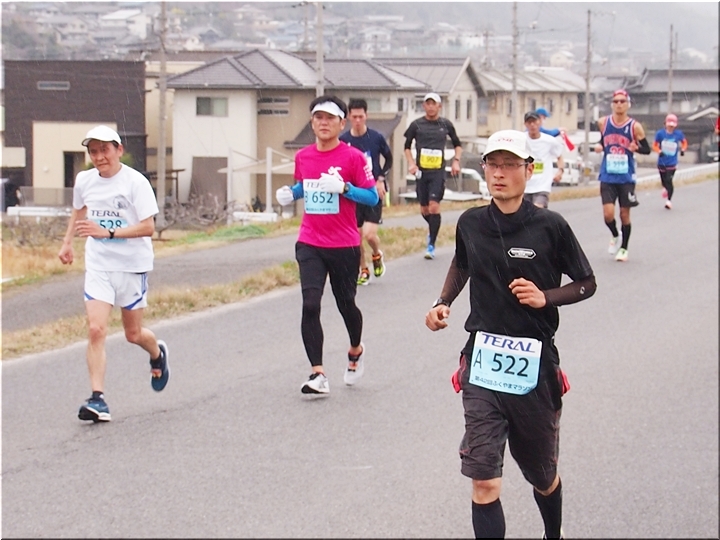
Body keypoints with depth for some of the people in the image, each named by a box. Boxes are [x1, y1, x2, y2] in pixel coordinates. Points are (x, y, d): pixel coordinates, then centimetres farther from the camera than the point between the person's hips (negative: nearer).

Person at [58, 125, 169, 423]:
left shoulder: (135, 182, -14)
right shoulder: (84, 180, 2)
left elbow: (148, 227, -20)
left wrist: (107, 232, -29)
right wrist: (67, 242, 21)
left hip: (132, 266, -3)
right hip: (98, 265, 3)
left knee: (133, 334, 11)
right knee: (95, 330, -13)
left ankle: (157, 355, 46)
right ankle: (97, 399, -16)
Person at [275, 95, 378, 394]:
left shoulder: (353, 157, -7)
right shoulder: (302, 157, 6)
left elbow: (372, 196, -8)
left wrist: (344, 188, -22)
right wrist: (290, 194, 3)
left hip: (344, 246, -2)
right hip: (310, 244, 3)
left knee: (346, 303, 12)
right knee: (310, 305, -12)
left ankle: (356, 351, 43)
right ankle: (318, 375, -10)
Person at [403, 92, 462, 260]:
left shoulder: (446, 124, 6)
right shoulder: (416, 125, 4)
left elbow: (457, 144, 19)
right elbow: (407, 146, 13)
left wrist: (456, 161, 5)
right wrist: (411, 163, -2)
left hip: (438, 171, -2)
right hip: (421, 171, 2)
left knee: (434, 206, -14)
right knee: (424, 209, 7)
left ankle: (431, 245, -10)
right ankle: (433, 230, 39)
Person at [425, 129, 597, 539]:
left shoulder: (550, 226, -8)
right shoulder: (471, 224, 2)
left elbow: (587, 284, 1)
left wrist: (545, 297, -15)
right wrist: (444, 303, 8)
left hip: (535, 363, -1)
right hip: (483, 363, 2)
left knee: (542, 476, 18)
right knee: (484, 481, -11)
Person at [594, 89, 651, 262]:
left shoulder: (635, 126, -6)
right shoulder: (603, 122, 0)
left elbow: (647, 149, -1)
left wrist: (636, 147, -21)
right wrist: (599, 146, -3)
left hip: (626, 177, -1)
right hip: (607, 176, 1)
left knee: (624, 214, 7)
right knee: (608, 214, -10)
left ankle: (623, 248, 25)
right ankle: (615, 236, 22)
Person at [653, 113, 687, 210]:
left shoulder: (678, 134, -4)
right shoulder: (660, 134, -6)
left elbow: (684, 142, 14)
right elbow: (655, 145, 3)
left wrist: (683, 149, -5)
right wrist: (659, 151, -16)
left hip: (672, 163, -2)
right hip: (662, 162, 2)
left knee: (669, 180, -14)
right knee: (664, 181, 12)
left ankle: (669, 200, -2)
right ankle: (665, 188, 49)